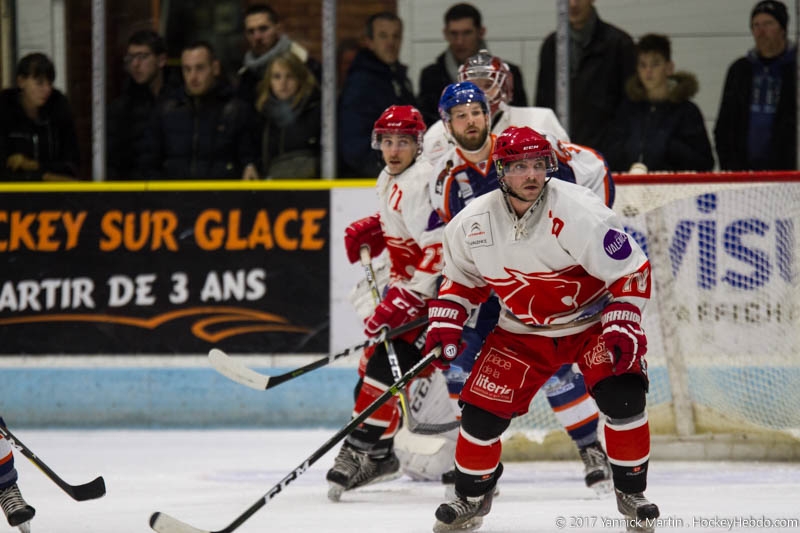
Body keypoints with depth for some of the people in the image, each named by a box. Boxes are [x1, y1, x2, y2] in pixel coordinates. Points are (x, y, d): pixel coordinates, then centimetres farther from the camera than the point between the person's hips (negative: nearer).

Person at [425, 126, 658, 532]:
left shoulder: (578, 212, -26)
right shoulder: (471, 223, -13)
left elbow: (631, 271, -20)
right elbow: (462, 277, 8)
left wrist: (621, 326, -27)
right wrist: (444, 323, -3)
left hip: (593, 319, -3)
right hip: (522, 332, 3)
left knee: (623, 398, -22)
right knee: (483, 409, -6)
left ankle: (631, 492, -1)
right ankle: (472, 497, 20)